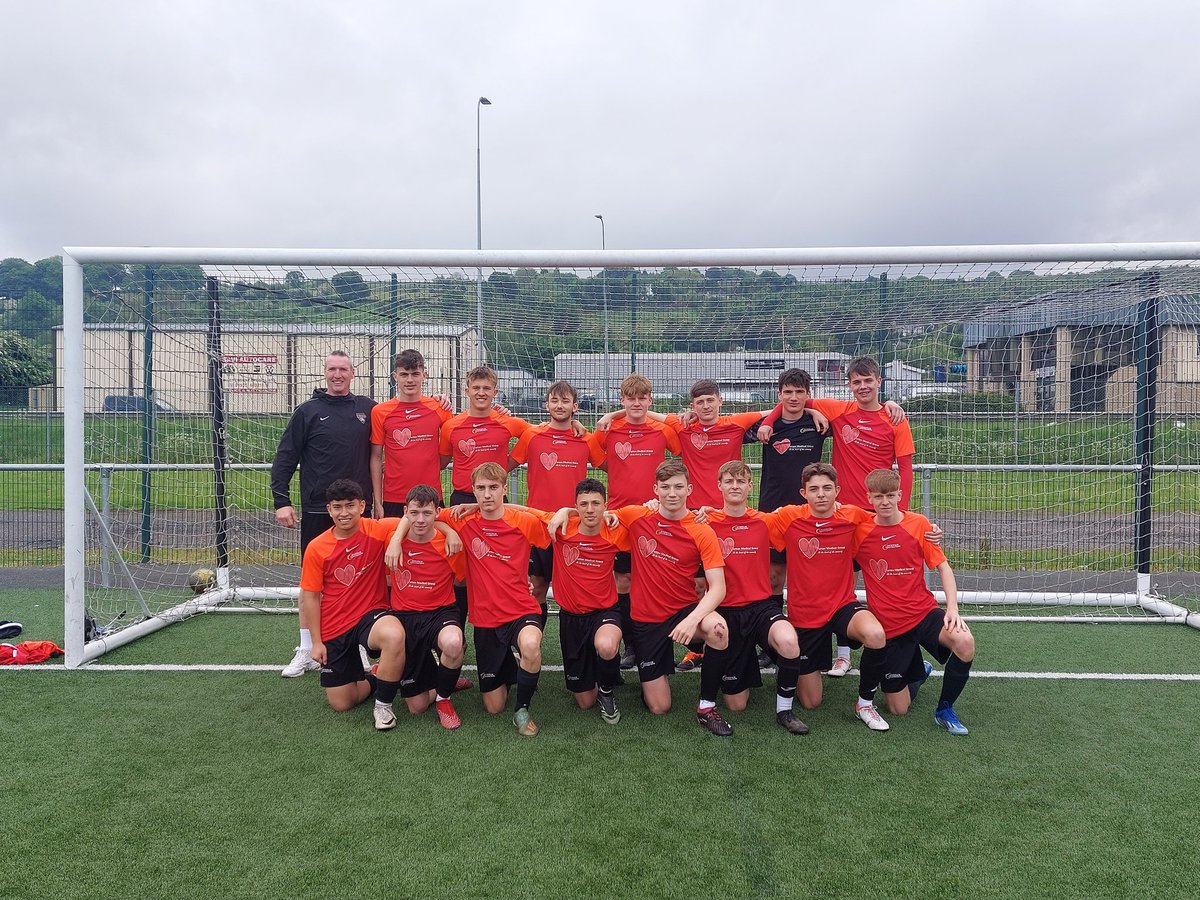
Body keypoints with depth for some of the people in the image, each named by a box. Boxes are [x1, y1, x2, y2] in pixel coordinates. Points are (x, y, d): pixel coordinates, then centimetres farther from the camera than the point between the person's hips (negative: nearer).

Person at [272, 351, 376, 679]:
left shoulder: (367, 408, 7)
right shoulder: (308, 411, 2)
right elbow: (285, 457, 1)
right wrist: (281, 500, -6)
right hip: (317, 510, -1)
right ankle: (307, 651, 15)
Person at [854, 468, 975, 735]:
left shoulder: (918, 524, -4)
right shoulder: (859, 531, -5)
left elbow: (943, 567, -1)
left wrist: (952, 608, -15)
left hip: (924, 612, 0)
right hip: (887, 626, 0)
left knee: (964, 642, -34)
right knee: (898, 709, 4)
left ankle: (945, 708, -7)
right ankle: (917, 670, 40)